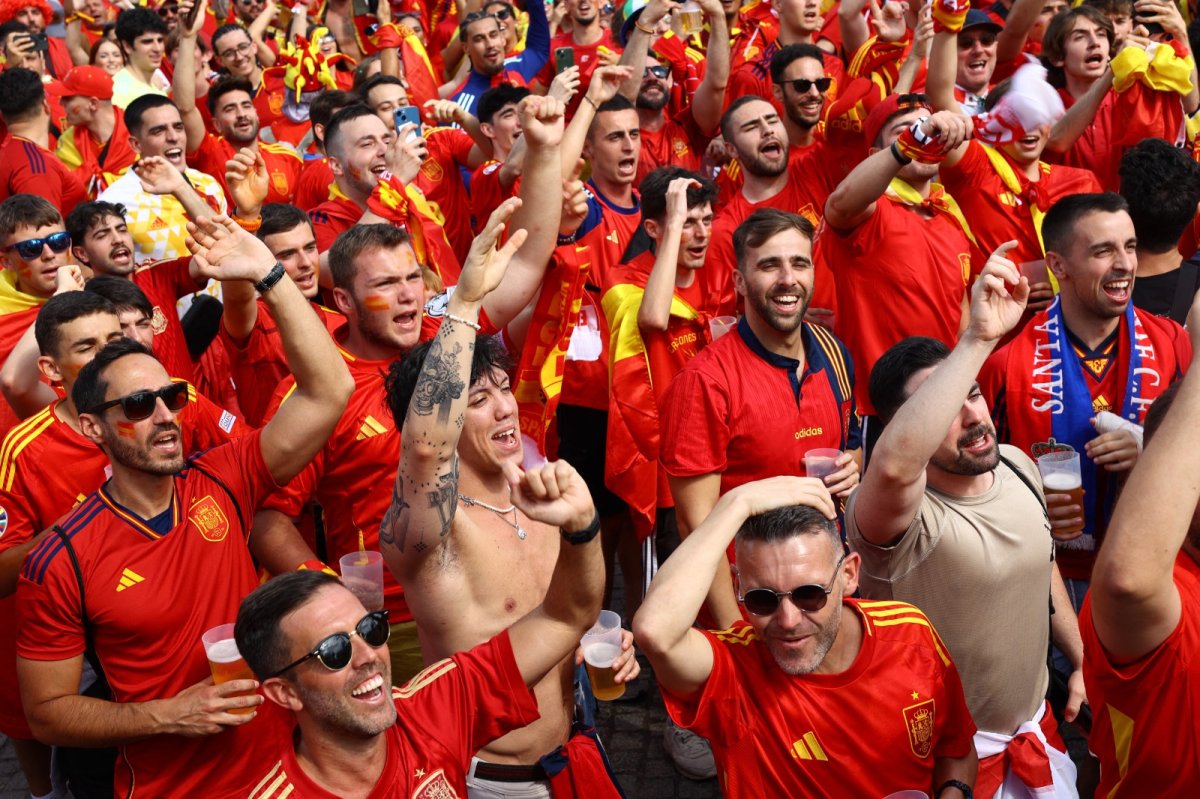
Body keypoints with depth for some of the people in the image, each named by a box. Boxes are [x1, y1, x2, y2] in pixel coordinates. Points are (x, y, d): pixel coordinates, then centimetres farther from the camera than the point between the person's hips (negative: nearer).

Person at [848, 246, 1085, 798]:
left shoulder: (1017, 464, -5)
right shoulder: (902, 516, -30)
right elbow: (894, 465, -56)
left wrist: (1083, 662, 17)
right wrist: (978, 339, -56)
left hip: (1036, 725, 7)